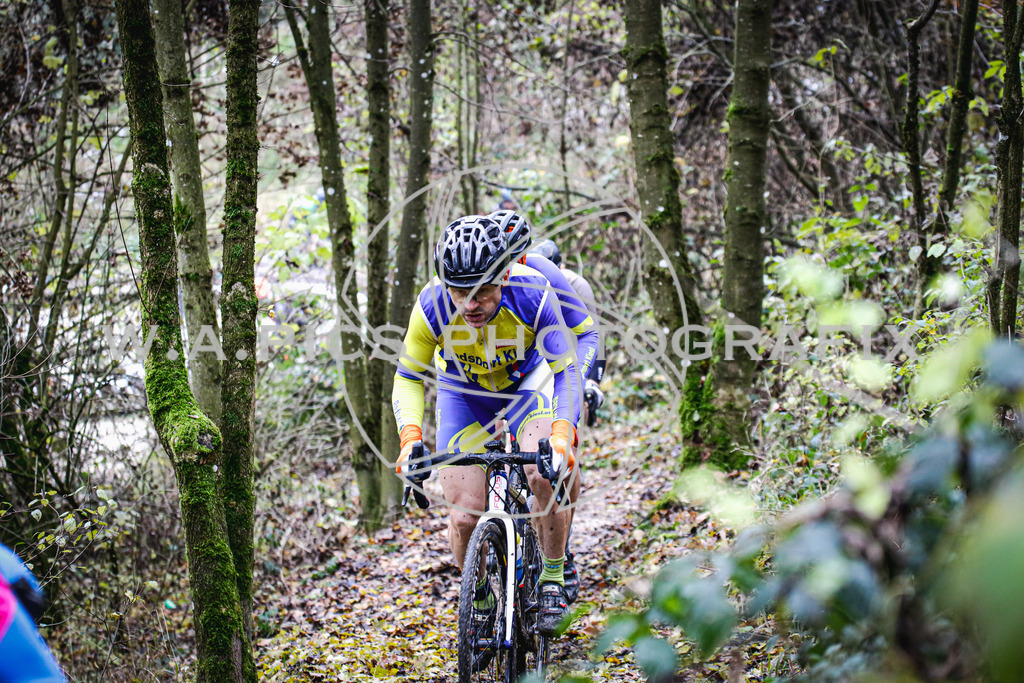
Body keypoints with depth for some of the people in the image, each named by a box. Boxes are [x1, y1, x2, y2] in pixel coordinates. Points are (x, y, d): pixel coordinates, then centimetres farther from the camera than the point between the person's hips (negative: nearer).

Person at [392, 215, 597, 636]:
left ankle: (553, 579, -6)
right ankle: (479, 599, 18)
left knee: (544, 475, -28)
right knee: (465, 515, -9)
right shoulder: (433, 306, -30)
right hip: (462, 393, 1)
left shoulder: (532, 295, -33)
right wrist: (410, 437, -33)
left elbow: (566, 371, -27)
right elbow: (409, 377, -17)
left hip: (525, 384, -1)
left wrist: (563, 435, -42)